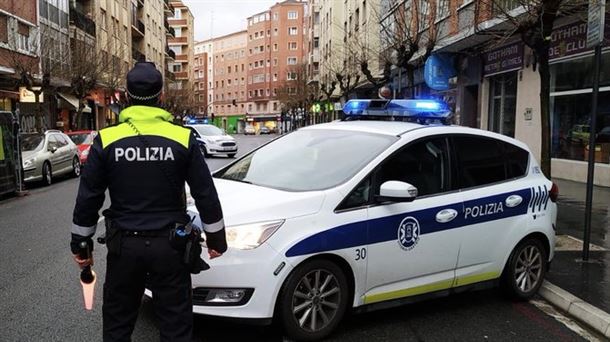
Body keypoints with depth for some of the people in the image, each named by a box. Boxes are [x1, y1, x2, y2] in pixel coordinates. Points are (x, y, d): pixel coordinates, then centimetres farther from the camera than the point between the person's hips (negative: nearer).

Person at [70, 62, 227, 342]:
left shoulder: (107, 140, -4)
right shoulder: (182, 138, -6)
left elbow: (88, 198, 0)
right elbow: (206, 195, -2)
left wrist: (80, 243, 13)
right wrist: (216, 238, 9)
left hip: (124, 245, 1)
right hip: (169, 245, -1)